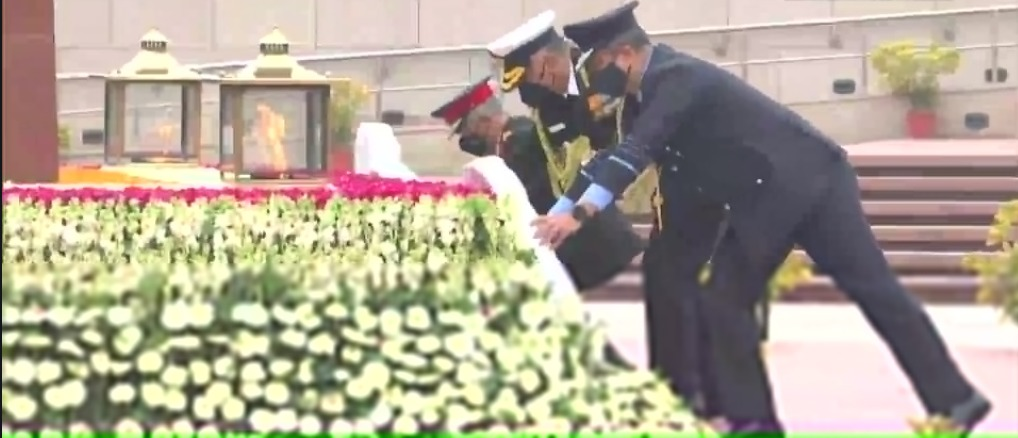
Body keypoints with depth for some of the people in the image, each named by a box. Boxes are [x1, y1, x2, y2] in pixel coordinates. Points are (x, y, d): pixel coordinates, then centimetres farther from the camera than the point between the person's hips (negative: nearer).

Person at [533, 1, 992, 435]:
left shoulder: (675, 77, -18)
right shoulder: (659, 83, 11)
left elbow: (638, 150, -31)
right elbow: (632, 149, 19)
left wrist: (580, 212, -39)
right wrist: (556, 214, 15)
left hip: (808, 180, -10)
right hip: (761, 199, 10)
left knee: (872, 286, -8)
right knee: (724, 302, 2)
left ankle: (953, 400, -5)